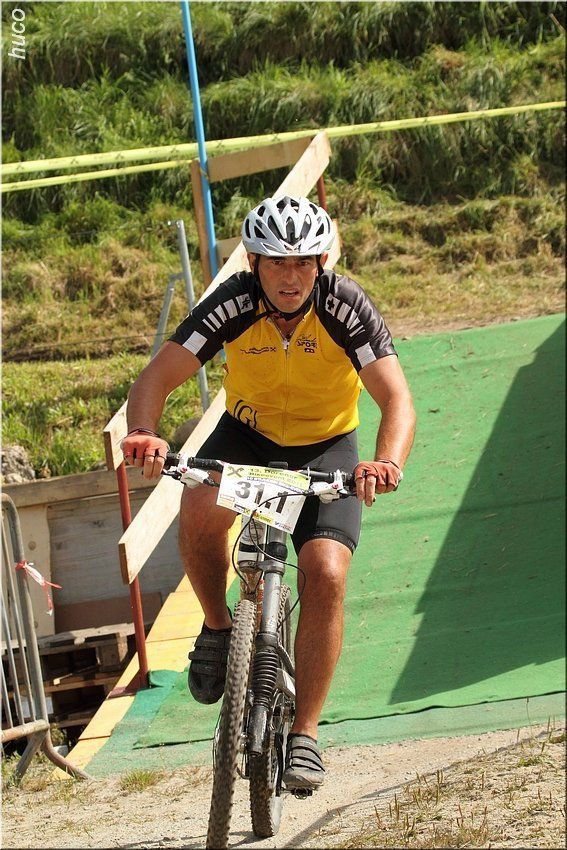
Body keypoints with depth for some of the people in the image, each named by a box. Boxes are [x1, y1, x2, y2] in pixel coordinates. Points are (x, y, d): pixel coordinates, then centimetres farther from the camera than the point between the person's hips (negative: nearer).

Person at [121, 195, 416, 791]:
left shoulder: (345, 307, -26)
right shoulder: (232, 306, -24)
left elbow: (397, 400, -32)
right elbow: (155, 379, -26)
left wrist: (388, 461, -53)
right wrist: (143, 433, -49)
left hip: (327, 447, 0)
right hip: (247, 434, 1)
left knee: (326, 576, -21)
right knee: (199, 513, -32)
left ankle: (303, 736, -9)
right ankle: (218, 628, -3)